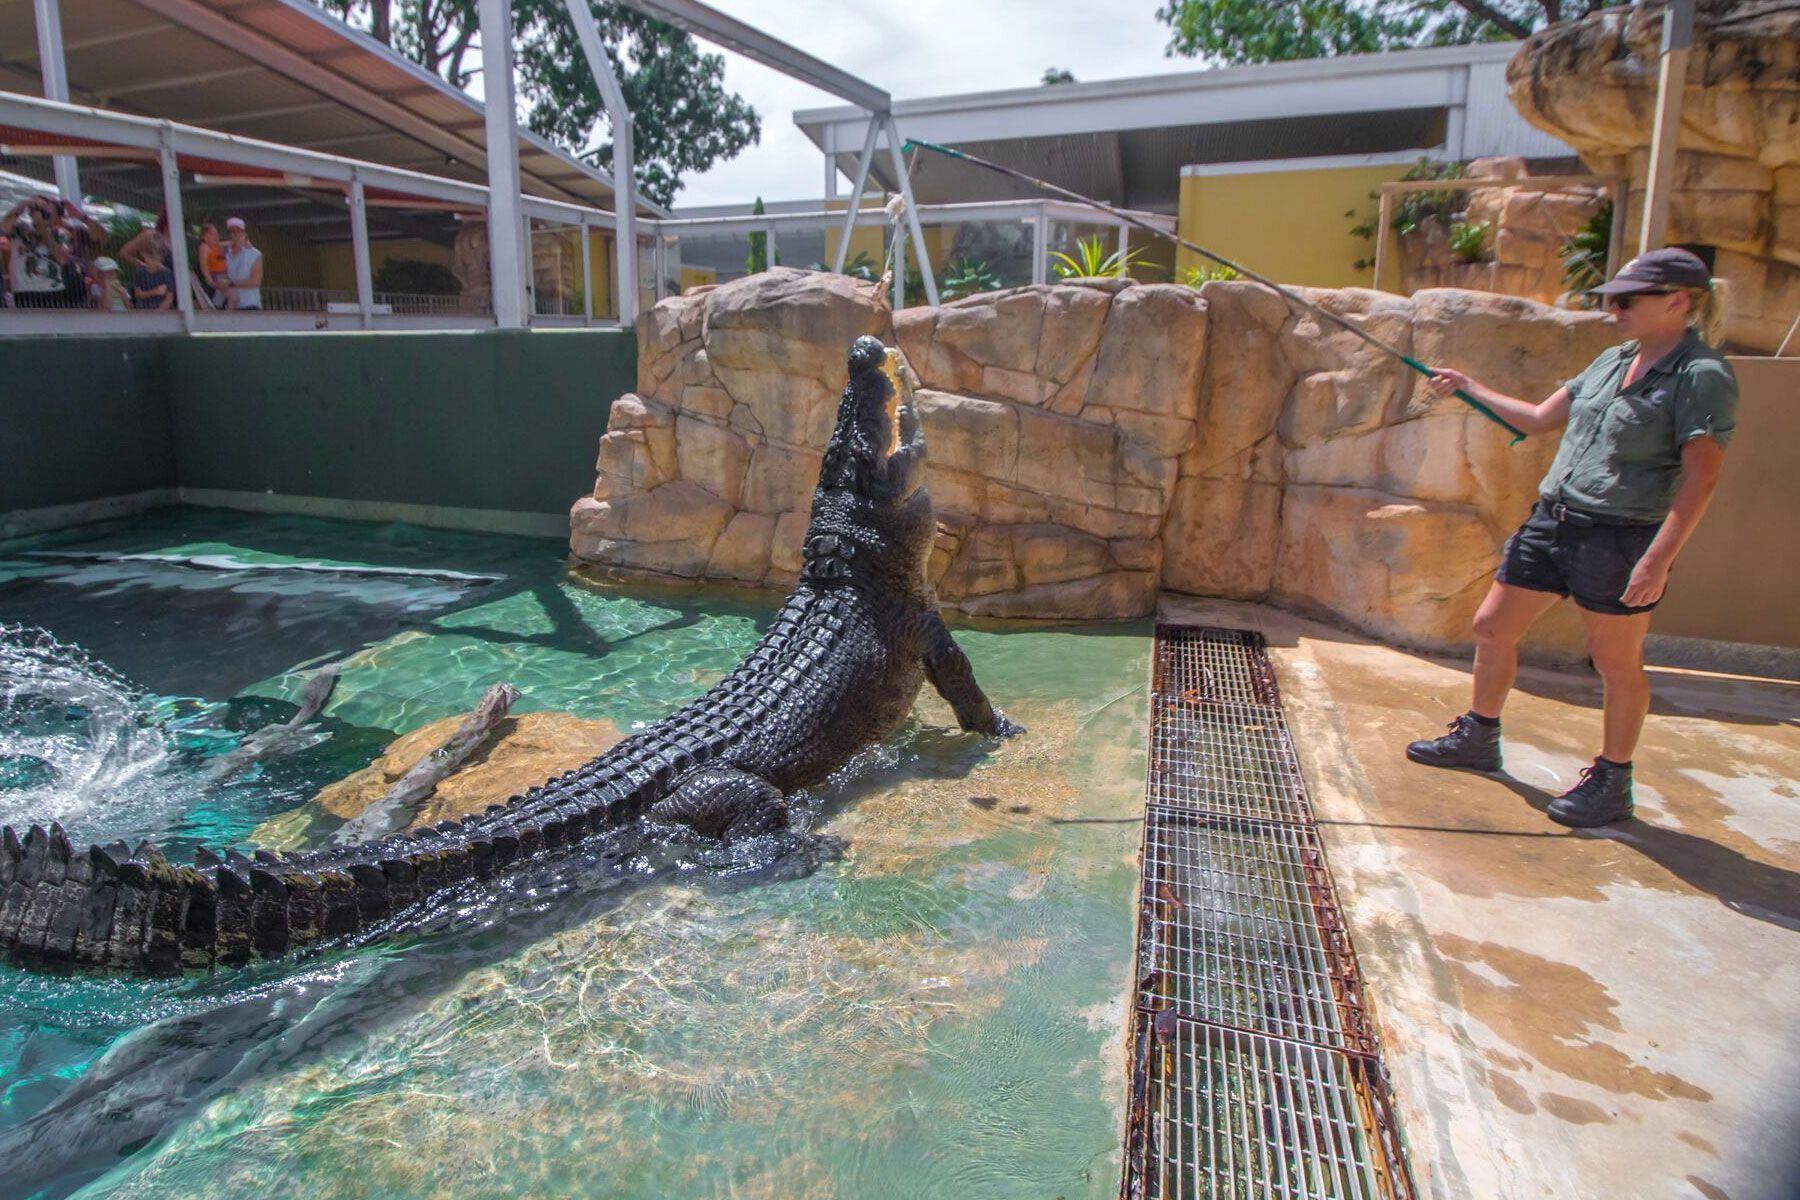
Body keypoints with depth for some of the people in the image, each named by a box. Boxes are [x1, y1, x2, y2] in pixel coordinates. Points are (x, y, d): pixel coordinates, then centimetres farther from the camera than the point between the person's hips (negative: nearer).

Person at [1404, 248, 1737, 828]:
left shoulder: (1704, 376, -11)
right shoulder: (1612, 361, 12)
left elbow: (1701, 477, -16)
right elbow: (1539, 418, 21)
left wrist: (1658, 559, -22)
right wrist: (1470, 388, 19)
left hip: (1620, 538, -8)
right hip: (1552, 520, 8)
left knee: (1617, 661, 4)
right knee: (1492, 627, 11)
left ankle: (1612, 782, 20)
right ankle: (1479, 737, 29)